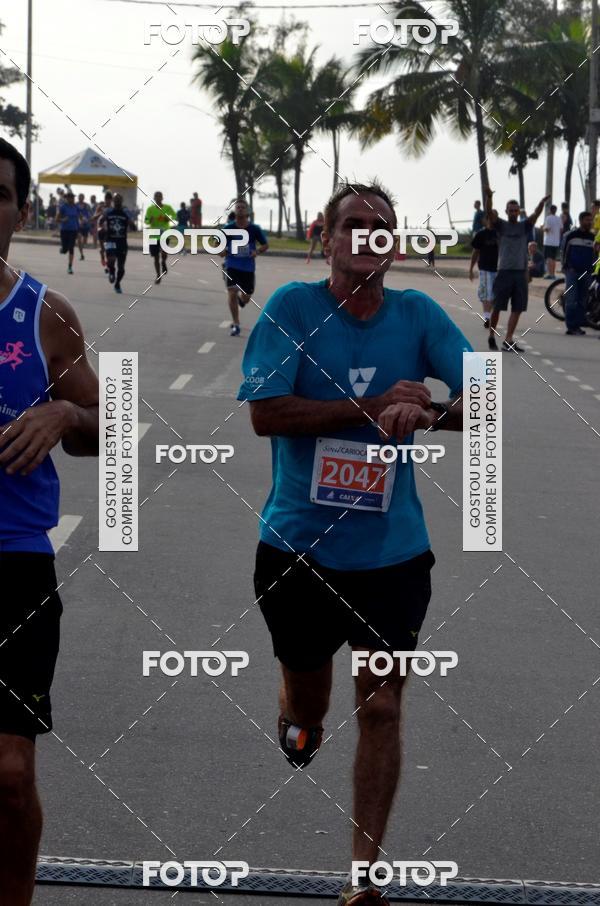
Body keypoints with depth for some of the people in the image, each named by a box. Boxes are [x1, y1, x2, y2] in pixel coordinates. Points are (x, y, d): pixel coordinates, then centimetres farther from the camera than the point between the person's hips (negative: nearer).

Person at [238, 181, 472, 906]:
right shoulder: (291, 307, -8)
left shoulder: (418, 315, -2)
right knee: (306, 697, 16)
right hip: (298, 547, -1)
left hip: (392, 553, 1)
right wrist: (373, 407, -21)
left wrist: (428, 413, -32)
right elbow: (265, 412, -17)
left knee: (381, 708, -1)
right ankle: (298, 724, 54)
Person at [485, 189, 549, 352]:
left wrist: (542, 203, -28)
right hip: (504, 271, -3)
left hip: (521, 272, 3)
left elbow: (535, 215, -7)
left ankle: (508, 341, 3)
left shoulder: (524, 226, 10)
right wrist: (488, 197, -31)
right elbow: (489, 213, -11)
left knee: (517, 309, 0)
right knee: (497, 307, 0)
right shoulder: (501, 225, 5)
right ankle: (491, 336, 18)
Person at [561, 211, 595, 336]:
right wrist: (567, 267, -7)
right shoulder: (571, 235, 0)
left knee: (582, 301, 4)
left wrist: (592, 269, 8)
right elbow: (565, 252, 2)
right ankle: (571, 326, -10)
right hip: (573, 271, -4)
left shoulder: (593, 237, 11)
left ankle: (578, 325, 9)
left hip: (586, 273, 4)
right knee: (571, 300, -10)